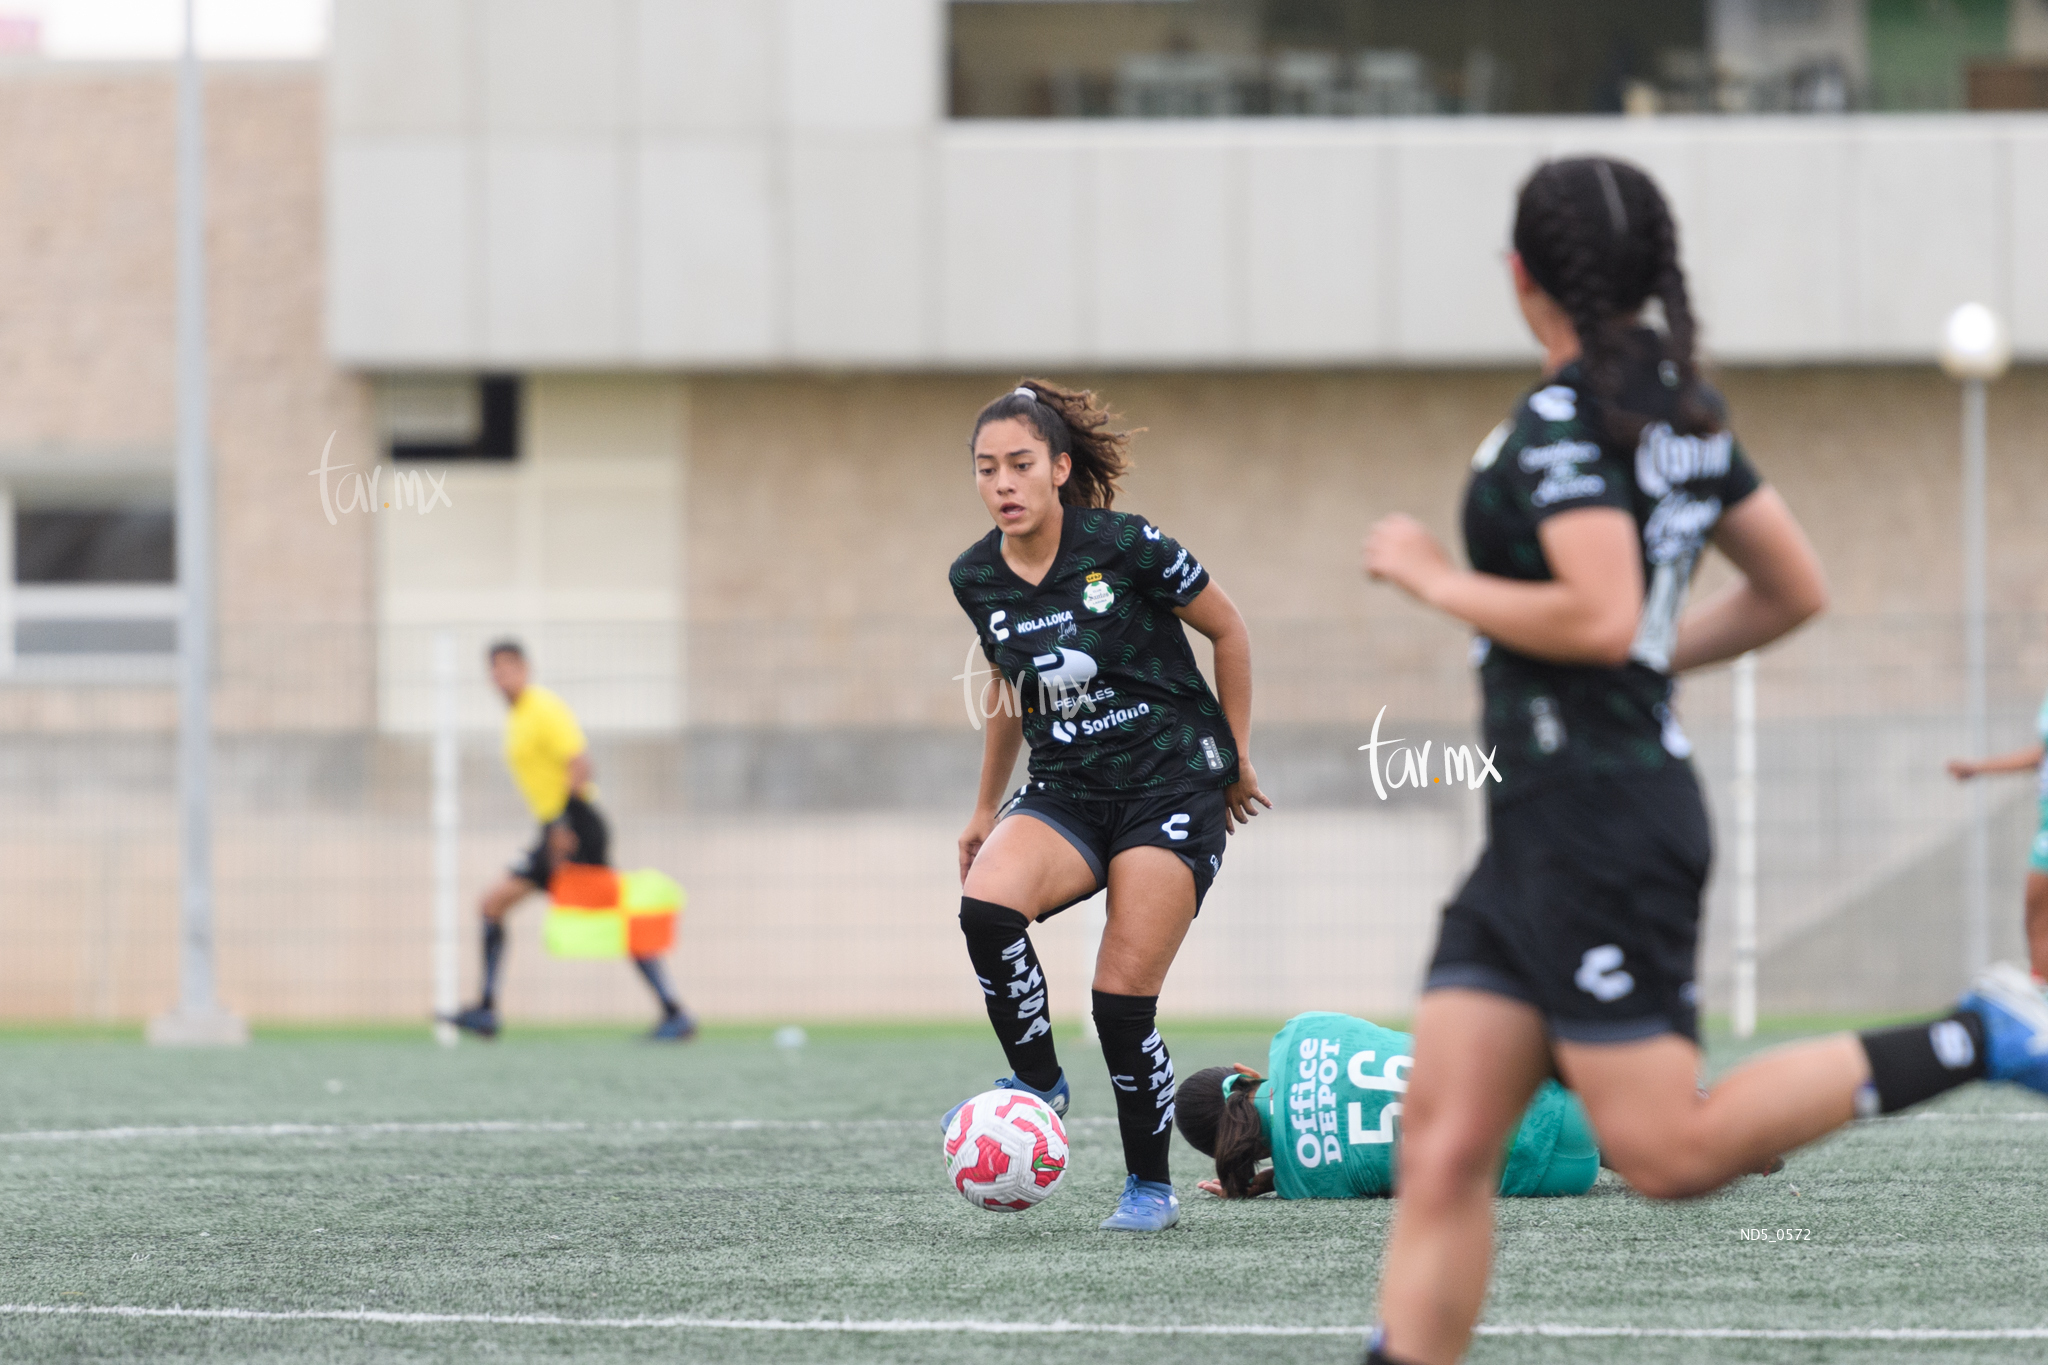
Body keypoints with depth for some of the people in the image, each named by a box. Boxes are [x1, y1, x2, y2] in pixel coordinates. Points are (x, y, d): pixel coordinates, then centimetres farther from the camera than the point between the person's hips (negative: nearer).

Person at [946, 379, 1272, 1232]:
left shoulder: (1125, 547, -15)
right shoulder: (976, 579, 0)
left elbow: (1227, 631, 0)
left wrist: (1236, 755, 7)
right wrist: (986, 809, 25)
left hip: (1172, 784, -4)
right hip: (1065, 788, 4)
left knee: (1122, 1000, -11)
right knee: (985, 906, -27)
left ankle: (1150, 1185, 9)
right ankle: (1036, 1082, -8)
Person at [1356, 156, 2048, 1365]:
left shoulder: (1567, 418, -14)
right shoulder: (1684, 409, 12)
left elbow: (1602, 616, -25)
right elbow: (1796, 591, 19)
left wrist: (1434, 579, -13)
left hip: (1597, 822, -9)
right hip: (1542, 824, 9)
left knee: (1667, 1151, -9)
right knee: (1445, 1141, 2)